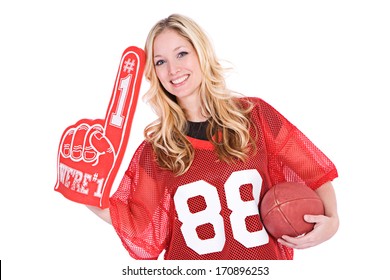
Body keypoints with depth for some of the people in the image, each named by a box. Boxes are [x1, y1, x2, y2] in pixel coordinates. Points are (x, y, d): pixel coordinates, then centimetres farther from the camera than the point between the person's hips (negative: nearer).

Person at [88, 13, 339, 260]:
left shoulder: (254, 115, -6)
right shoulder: (155, 149, -2)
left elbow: (316, 172, -2)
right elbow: (142, 227, -2)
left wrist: (331, 218, -18)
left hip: (264, 255, 0)